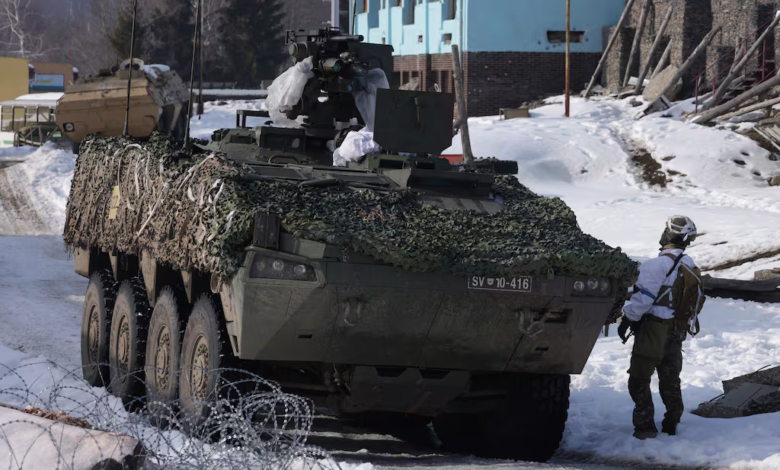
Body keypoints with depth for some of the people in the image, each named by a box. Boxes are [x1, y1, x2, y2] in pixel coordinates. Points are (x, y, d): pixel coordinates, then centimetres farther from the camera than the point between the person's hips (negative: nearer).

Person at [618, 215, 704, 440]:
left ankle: (645, 424, -5)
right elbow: (695, 304, 15)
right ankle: (671, 424, 21)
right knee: (670, 379, 17)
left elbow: (643, 298, -20)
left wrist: (627, 319, -10)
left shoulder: (659, 264, -17)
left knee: (639, 379, -1)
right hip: (677, 333, 8)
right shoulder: (692, 268, 11)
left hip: (654, 329, -8)